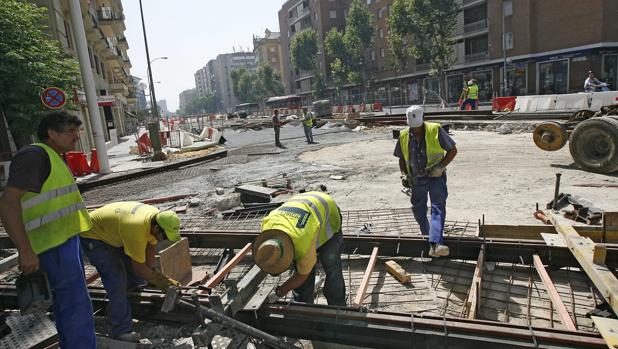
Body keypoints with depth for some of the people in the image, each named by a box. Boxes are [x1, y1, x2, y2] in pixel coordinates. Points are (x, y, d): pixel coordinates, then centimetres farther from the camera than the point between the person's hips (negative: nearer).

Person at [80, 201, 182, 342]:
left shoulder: (157, 216, -18)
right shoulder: (137, 230, -40)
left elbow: (151, 245, -2)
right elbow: (139, 268, -28)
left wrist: (151, 273, -3)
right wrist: (161, 281, -17)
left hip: (113, 233, 8)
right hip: (92, 235, -8)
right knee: (116, 278, -16)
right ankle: (121, 330, -6)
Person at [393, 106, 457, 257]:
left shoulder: (435, 130, -10)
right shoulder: (403, 136, 1)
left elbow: (452, 150, -4)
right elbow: (402, 158, 15)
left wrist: (440, 167, -17)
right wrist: (403, 174, -1)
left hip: (436, 178, -4)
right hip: (416, 179, 4)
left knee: (438, 209, -16)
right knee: (418, 210, 14)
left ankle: (435, 245, -24)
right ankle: (426, 235, 39)